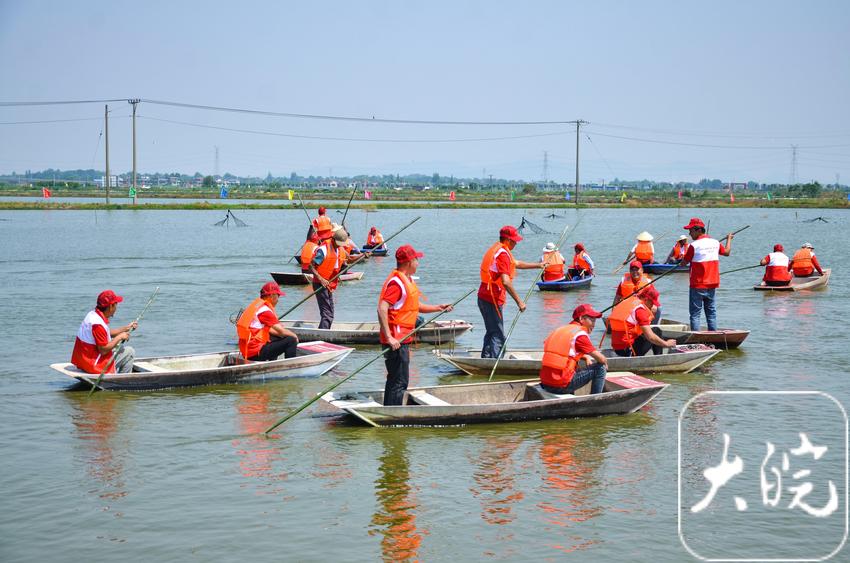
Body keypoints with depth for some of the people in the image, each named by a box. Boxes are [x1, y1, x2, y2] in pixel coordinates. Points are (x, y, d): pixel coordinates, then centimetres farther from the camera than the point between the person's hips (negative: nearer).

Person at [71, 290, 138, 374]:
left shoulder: (92, 314, 3)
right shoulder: (97, 324, -27)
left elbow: (107, 333, 18)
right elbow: (103, 350, -25)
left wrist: (126, 328, 16)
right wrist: (120, 337, -14)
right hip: (93, 365, -10)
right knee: (129, 352, -3)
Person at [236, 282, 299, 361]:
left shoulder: (255, 304, 14)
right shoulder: (265, 311, -14)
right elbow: (282, 331, -12)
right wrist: (294, 336, 6)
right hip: (255, 353, -10)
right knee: (291, 340, -13)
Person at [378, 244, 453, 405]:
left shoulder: (407, 280, 16)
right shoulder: (396, 282, -17)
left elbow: (416, 306, 26)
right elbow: (382, 309, -26)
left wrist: (438, 308, 13)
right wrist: (389, 338, -29)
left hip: (401, 339, 11)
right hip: (396, 341, -11)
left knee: (395, 380, 17)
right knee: (399, 382, -9)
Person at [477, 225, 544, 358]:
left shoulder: (496, 249, 17)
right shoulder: (503, 254, -16)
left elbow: (517, 263, 33)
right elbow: (505, 282, -26)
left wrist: (538, 265, 41)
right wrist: (519, 301, -23)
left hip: (484, 297, 10)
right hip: (492, 300, -10)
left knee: (491, 332, 21)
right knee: (498, 337, -8)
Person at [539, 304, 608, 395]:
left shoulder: (560, 329, 16)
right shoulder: (580, 333, -6)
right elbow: (601, 359, -4)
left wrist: (585, 357, 21)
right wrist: (605, 363, 18)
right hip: (562, 386, -8)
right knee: (600, 368, 1)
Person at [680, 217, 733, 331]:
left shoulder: (694, 245, -14)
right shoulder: (715, 243, 3)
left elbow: (684, 262, -5)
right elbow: (727, 252, 21)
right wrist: (729, 239, 38)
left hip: (697, 285, -5)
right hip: (712, 285, 5)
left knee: (695, 314, 0)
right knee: (711, 312, 12)